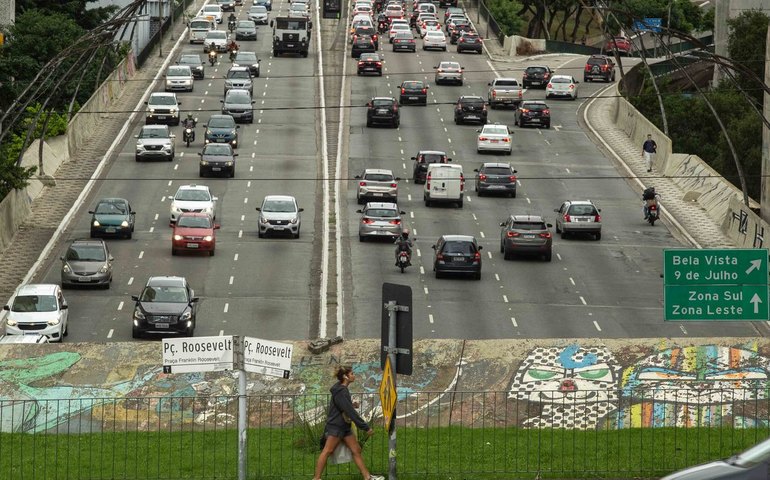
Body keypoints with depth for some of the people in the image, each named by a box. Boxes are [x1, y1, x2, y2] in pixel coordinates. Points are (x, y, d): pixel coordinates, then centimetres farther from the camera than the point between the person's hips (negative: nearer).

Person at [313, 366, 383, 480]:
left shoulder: (343, 389, 11)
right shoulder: (340, 392, -20)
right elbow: (350, 412, -23)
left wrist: (352, 404, 2)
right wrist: (366, 427, -21)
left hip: (345, 426, 10)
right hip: (335, 427, -10)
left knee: (356, 450, 8)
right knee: (327, 451, -7)